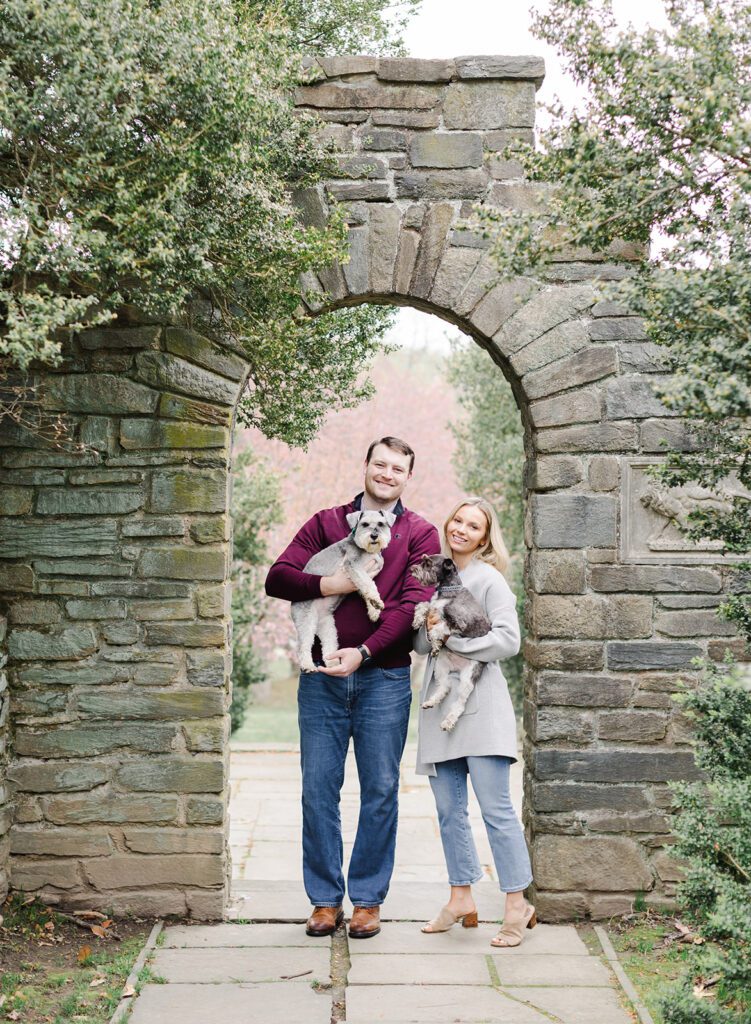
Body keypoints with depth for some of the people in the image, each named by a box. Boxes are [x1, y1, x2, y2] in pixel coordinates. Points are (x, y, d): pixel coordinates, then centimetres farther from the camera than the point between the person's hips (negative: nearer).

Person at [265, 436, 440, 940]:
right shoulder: (326, 523, 11)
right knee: (318, 787, 3)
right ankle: (326, 899, 14)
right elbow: (277, 578, 5)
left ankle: (368, 899, 14)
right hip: (322, 676, 2)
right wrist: (327, 584, -13)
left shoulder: (420, 534, 5)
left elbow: (412, 605, -7)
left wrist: (363, 652, -18)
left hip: (384, 677, -1)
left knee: (380, 790, 3)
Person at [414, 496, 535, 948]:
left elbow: (508, 640, -12)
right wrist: (429, 629, -7)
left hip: (481, 707, -6)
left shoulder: (489, 579, -2)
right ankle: (462, 898, 20)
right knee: (449, 810, 10)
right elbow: (420, 644, 15)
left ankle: (518, 904, -1)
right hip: (440, 705, 6)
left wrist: (454, 638, -14)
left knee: (496, 808, -8)